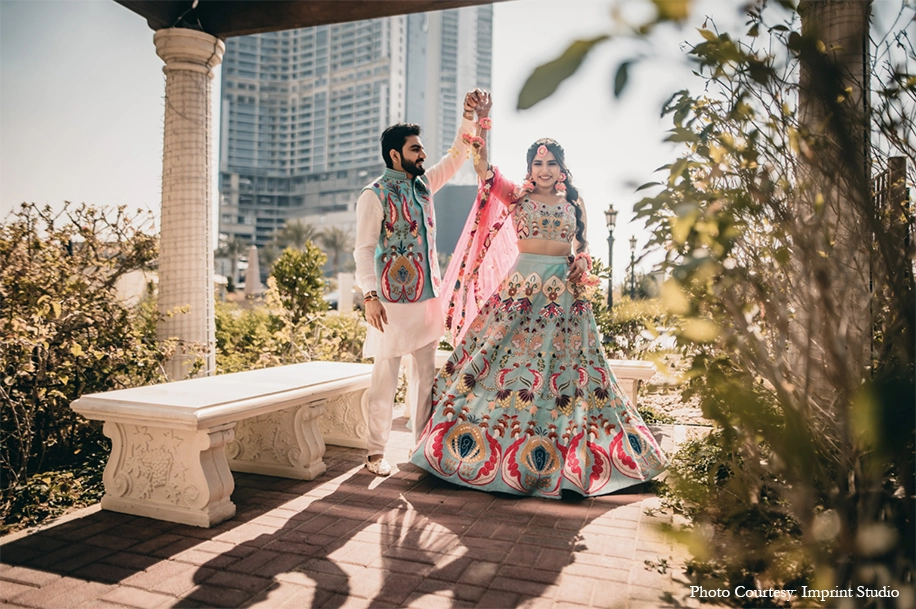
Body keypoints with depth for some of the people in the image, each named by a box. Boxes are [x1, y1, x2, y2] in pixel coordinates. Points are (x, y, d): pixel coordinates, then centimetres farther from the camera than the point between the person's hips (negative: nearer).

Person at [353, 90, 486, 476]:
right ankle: (376, 452, 12)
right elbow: (364, 249, -11)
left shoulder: (424, 184, 13)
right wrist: (370, 296, -18)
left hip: (428, 296, 7)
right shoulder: (375, 194, -7)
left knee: (426, 372, 11)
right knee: (386, 376, 0)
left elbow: (457, 157, 17)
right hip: (393, 300, -7)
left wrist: (469, 118, 4)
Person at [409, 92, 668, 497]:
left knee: (561, 363, 4)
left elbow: (583, 245, 17)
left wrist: (582, 266, -4)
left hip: (564, 290, 2)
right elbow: (482, 167, -8)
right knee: (507, 353, -3)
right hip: (521, 284, -2)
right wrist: (481, 124, -18)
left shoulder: (574, 203, 13)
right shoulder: (515, 197, 5)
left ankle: (556, 451, 16)